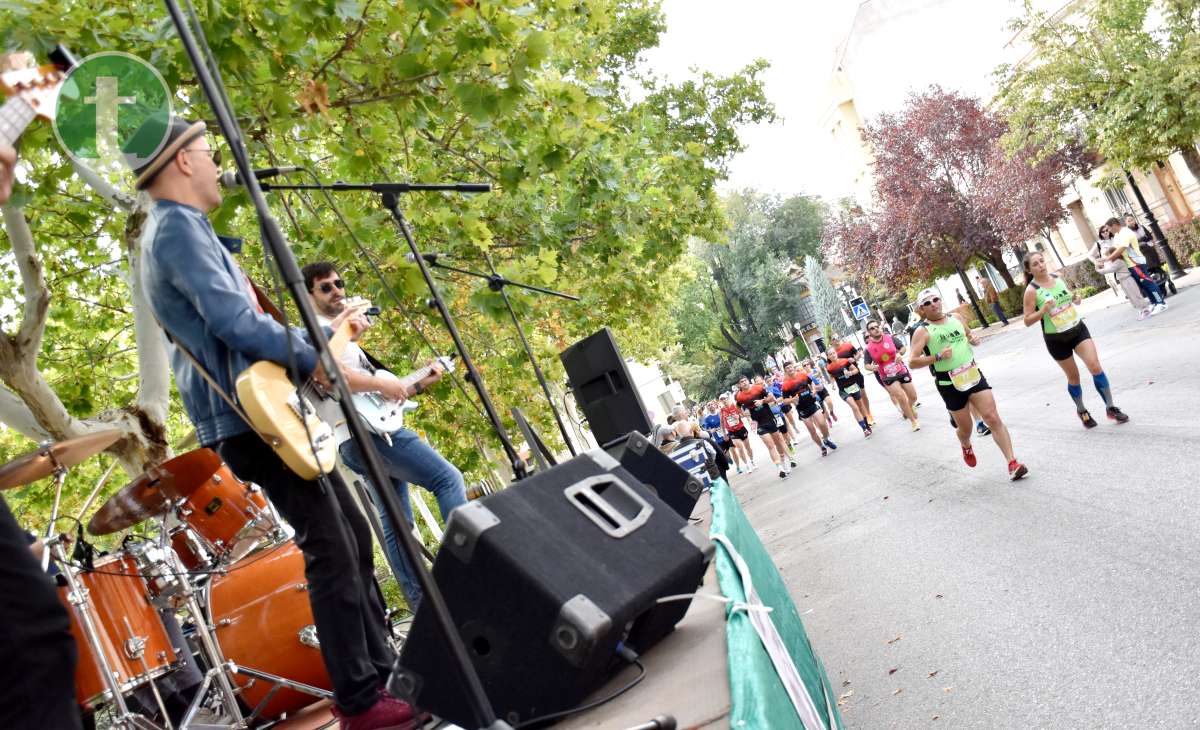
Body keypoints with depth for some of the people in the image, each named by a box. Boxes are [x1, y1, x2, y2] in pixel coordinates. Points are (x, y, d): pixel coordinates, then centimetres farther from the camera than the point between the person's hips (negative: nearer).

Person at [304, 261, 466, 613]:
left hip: (367, 434, 10)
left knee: (396, 522, 7)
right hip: (365, 432, -10)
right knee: (448, 478, -13)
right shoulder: (318, 331, -4)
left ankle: (421, 603, 9)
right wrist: (382, 384, -21)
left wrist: (419, 384, 16)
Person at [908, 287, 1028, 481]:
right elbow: (912, 362, -16)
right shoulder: (922, 332, -9)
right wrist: (938, 356, -26)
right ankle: (966, 447, 47)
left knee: (993, 418, -8)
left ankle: (1012, 463, -6)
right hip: (950, 385, -3)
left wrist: (974, 339, 2)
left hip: (974, 375, 3)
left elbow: (969, 334, 26)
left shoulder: (956, 317, 7)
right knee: (965, 428, 10)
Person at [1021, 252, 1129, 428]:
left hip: (1078, 328, 4)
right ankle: (1081, 411, 35)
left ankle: (1110, 407, 7)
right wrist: (1043, 310, -30)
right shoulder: (1031, 290, -16)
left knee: (1095, 366, -7)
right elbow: (1027, 321, -15)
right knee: (1073, 376, 11)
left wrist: (1075, 299, -3)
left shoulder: (1057, 277, -1)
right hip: (1056, 339, -3)